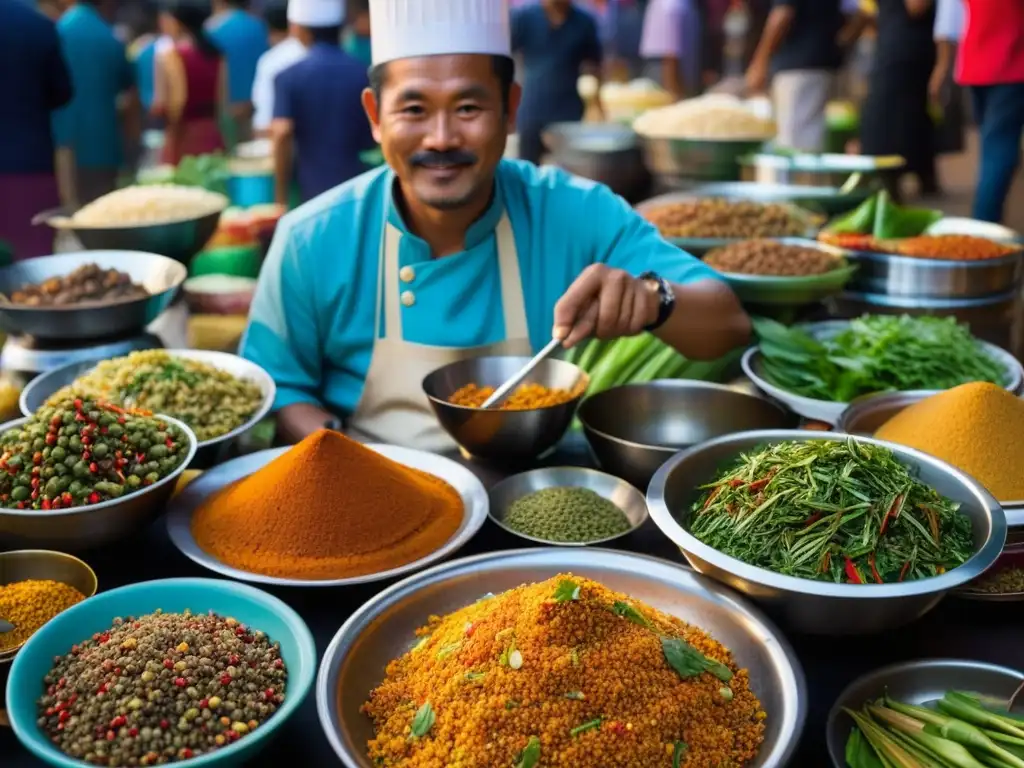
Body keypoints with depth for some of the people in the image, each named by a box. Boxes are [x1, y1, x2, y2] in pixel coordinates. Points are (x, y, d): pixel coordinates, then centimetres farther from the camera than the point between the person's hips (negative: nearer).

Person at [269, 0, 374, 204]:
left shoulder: (289, 77, -5)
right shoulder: (364, 74, 1)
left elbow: (282, 133, -15)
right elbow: (374, 138, 4)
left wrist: (282, 197, -9)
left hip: (312, 193, -2)